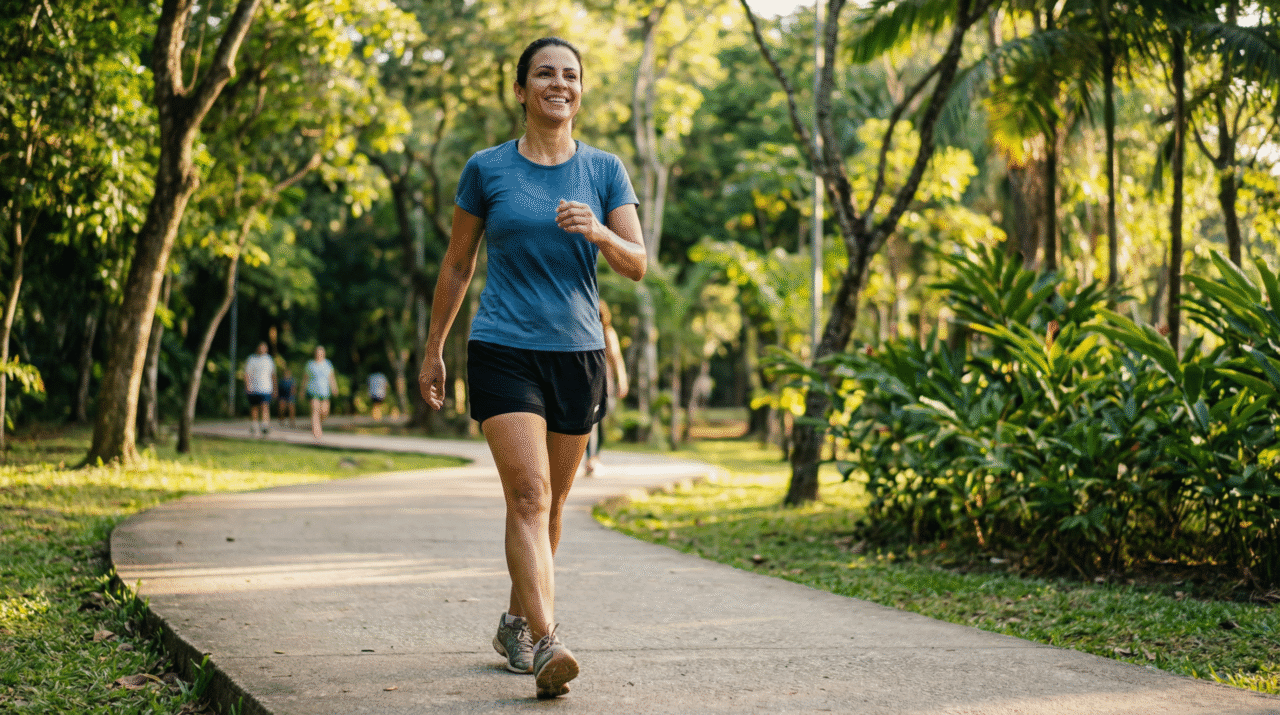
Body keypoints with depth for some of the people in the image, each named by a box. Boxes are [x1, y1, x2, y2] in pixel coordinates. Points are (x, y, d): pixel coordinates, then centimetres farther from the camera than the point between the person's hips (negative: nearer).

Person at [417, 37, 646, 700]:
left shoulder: (604, 171, 6)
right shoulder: (487, 169, 2)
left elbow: (637, 264, 0)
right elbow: (457, 264, 10)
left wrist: (598, 233, -21)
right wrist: (433, 349, 12)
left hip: (578, 353, 3)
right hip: (504, 352, -3)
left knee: (550, 502, 12)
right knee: (528, 495, -17)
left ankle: (516, 621, 30)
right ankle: (546, 644, -25)